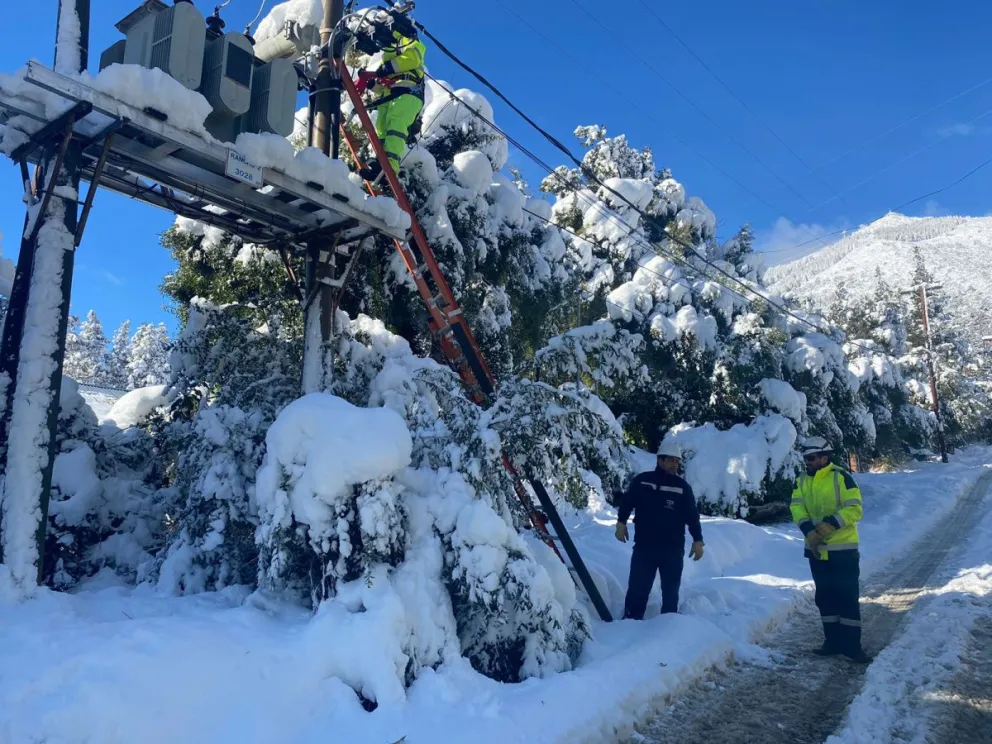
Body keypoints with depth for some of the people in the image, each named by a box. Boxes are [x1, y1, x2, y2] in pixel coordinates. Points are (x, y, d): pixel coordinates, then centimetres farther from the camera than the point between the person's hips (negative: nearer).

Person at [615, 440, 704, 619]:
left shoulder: (683, 487, 3)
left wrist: (697, 540, -2)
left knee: (670, 591, 12)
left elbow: (692, 516, 5)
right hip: (644, 547, -1)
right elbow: (627, 502, 9)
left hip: (673, 550, 1)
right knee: (637, 589, 1)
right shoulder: (641, 481, 0)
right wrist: (621, 522, -1)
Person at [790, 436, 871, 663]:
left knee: (847, 597, 0)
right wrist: (809, 531, -18)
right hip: (816, 549, 6)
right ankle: (833, 641, 23)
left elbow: (854, 509, -17)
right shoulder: (802, 480, 7)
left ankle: (852, 645, 8)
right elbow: (797, 508, -3)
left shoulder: (841, 477, -11)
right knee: (825, 597, 12)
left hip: (843, 549, -6)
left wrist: (829, 525, -26)